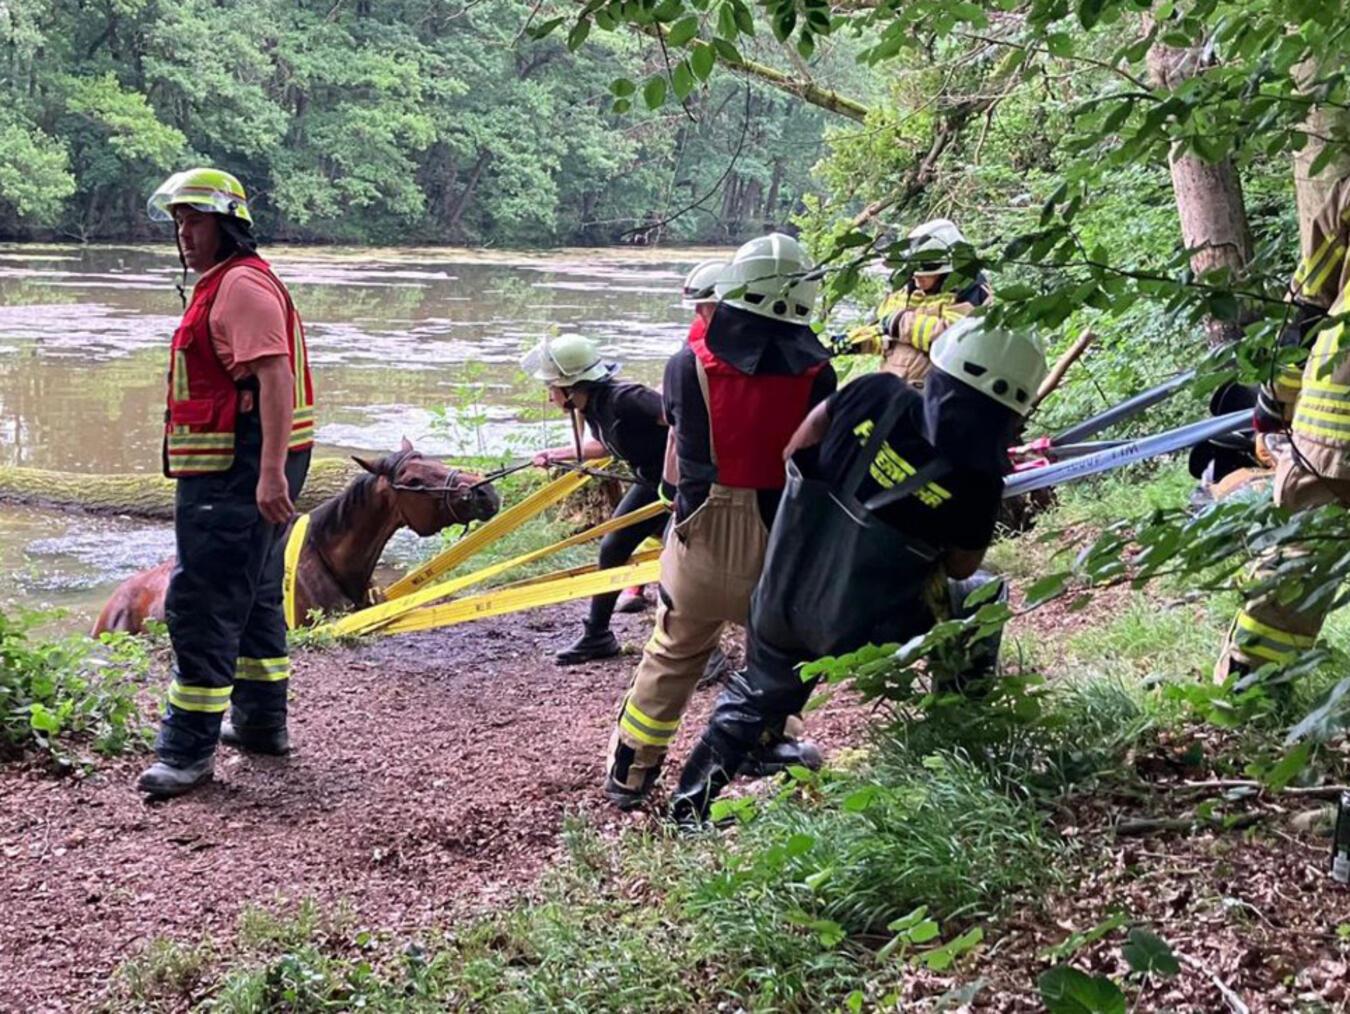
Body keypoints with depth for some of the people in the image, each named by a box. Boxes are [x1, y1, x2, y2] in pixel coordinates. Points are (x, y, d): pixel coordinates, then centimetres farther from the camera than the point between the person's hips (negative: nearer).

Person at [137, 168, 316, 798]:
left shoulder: (242, 285, -14)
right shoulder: (219, 285, 21)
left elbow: (275, 377, -25)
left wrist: (270, 473, -32)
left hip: (235, 469, -11)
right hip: (249, 470, 11)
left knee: (201, 604, -9)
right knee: (253, 594, 19)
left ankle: (189, 750, -5)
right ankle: (260, 723, 32)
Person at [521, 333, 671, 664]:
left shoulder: (625, 399, -29)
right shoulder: (592, 407, 0)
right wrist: (557, 455, 18)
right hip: (649, 483, 10)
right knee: (612, 548, 12)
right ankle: (596, 636, 25)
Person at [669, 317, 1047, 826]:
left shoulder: (877, 394, -10)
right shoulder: (977, 480, -18)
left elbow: (795, 451, -1)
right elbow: (960, 567, -2)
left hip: (780, 601, 4)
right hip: (858, 633, -4)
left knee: (757, 693, 31)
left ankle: (690, 803, 36)